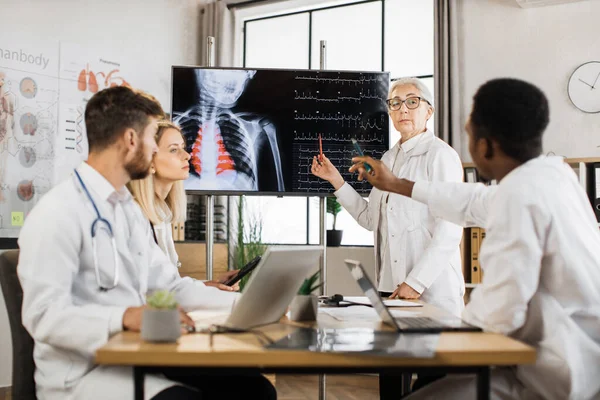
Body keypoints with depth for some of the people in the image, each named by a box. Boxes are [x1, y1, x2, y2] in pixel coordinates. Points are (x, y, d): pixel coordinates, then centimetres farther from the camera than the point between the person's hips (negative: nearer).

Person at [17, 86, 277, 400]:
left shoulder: (130, 210, 16)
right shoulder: (57, 213, -13)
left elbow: (170, 287, 13)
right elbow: (44, 315, -21)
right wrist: (125, 316, -35)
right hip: (82, 373, -8)